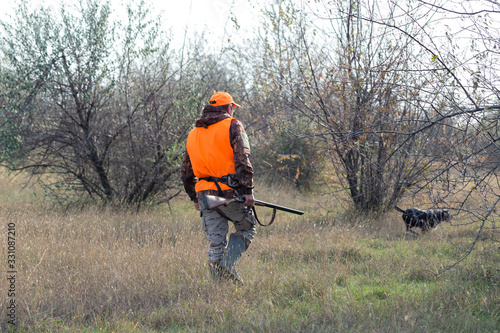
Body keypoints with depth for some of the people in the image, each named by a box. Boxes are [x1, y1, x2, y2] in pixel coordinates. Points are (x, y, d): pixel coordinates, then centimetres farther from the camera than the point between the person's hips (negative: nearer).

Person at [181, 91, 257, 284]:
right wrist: (248, 190, -16)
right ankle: (228, 264, -8)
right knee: (246, 229, 12)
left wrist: (194, 198, 28)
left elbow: (186, 172, 21)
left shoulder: (193, 134, 18)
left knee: (215, 243, 8)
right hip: (230, 192, -5)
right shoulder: (232, 126, 0)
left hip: (205, 195, 5)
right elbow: (242, 160, -13)